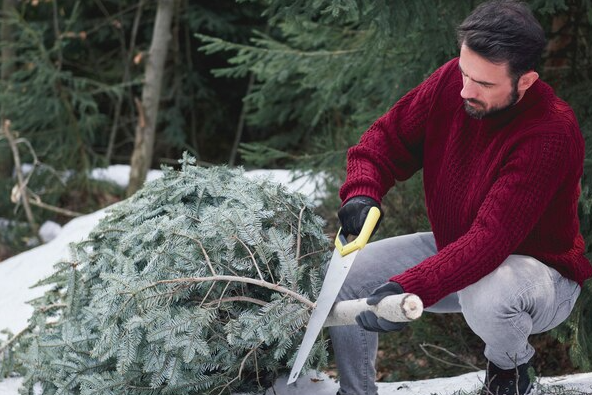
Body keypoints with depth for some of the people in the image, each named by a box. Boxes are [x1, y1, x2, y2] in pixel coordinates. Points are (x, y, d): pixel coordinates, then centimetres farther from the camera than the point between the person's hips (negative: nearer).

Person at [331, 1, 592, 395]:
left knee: (486, 296, -40)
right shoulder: (451, 81, -14)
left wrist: (407, 289, -48)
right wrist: (362, 192, -23)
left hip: (537, 267, -6)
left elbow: (491, 240, -38)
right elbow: (389, 138, -1)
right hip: (453, 249, 6)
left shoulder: (552, 133, -32)